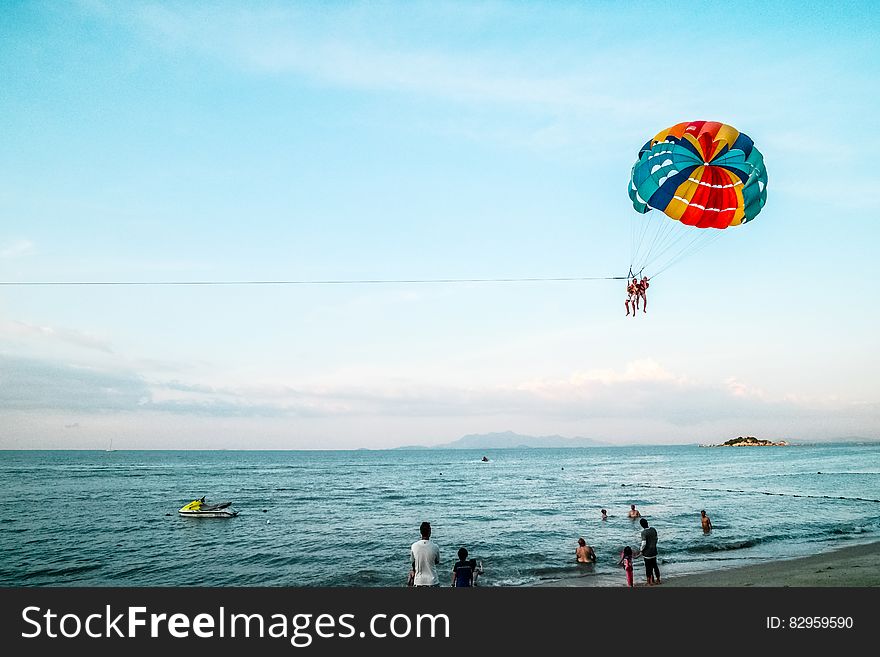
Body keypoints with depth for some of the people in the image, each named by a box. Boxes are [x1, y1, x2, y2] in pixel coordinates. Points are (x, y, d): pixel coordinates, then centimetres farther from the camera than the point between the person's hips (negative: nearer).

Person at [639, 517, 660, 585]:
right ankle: (658, 580, 29)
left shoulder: (644, 532, -22)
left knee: (649, 567, 7)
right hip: (654, 551, 6)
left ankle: (651, 582, 16)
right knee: (655, 566, 19)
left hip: (647, 553, -6)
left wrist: (640, 551, -8)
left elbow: (644, 544, -23)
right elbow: (656, 539, 9)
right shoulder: (653, 529, -3)